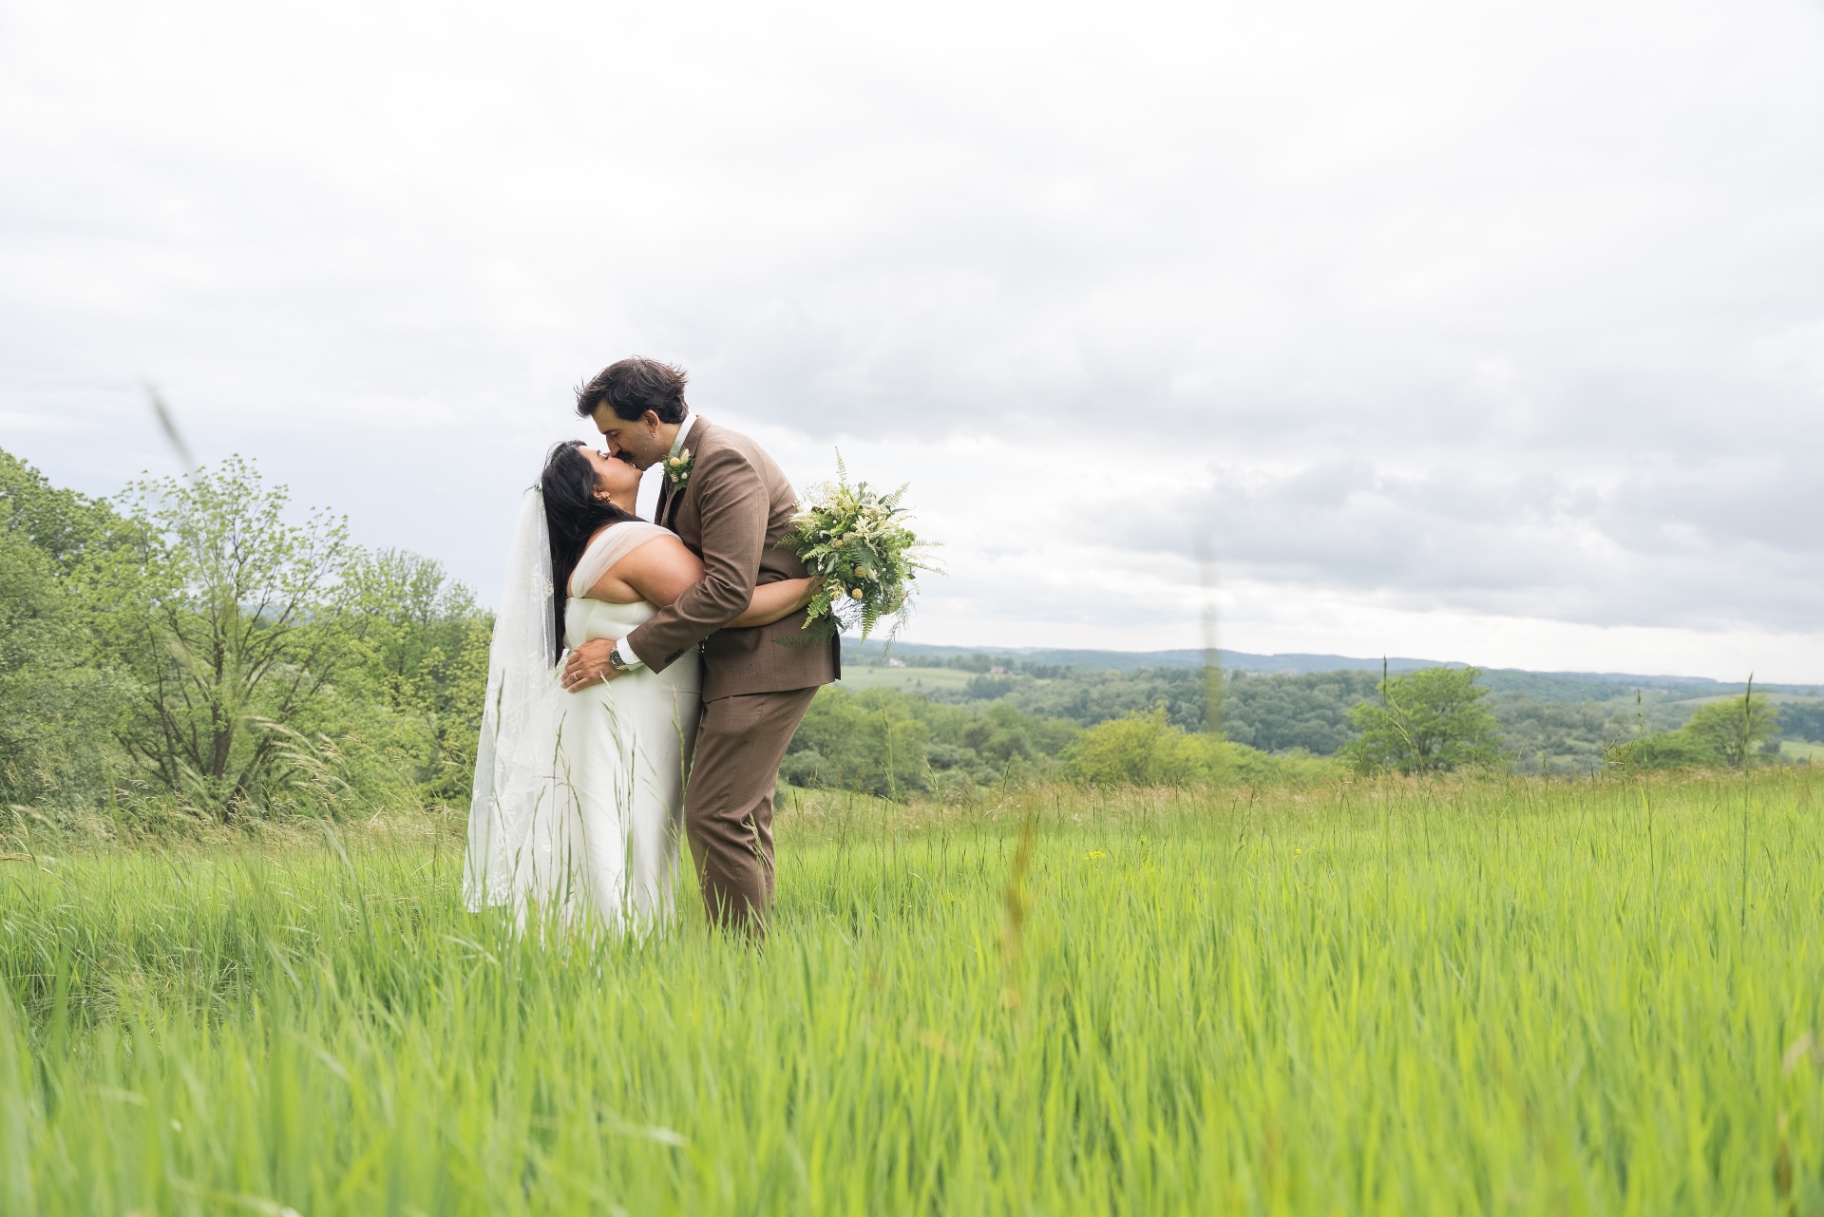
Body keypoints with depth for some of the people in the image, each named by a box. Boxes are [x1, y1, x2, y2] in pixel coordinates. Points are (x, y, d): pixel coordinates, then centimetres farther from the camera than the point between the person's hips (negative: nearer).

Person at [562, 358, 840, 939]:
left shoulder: (725, 461, -18)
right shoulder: (679, 466, 14)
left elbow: (727, 587, -26)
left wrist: (627, 651, -23)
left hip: (768, 656, -10)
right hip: (742, 655, 10)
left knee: (715, 816, -12)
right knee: (745, 814, 13)